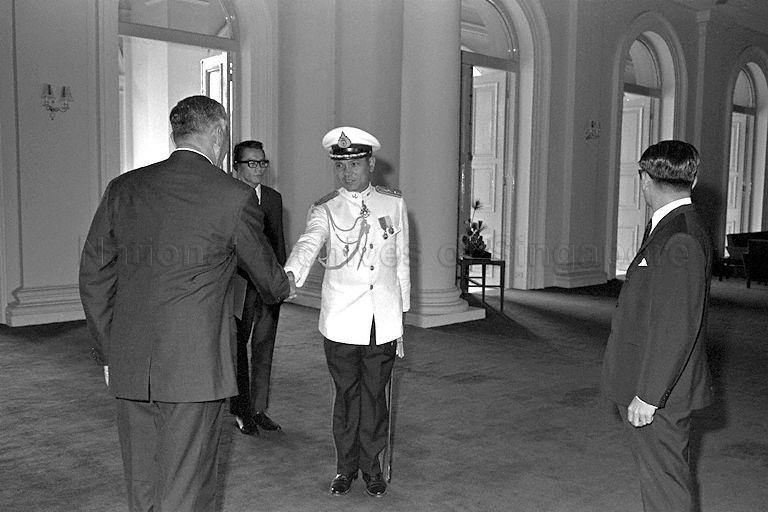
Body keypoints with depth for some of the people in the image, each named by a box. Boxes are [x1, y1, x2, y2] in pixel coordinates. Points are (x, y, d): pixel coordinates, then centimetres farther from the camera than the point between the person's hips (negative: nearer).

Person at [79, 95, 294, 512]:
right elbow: (265, 272, 7)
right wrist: (283, 287, 31)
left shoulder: (123, 188, 5)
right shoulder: (234, 197, -7)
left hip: (129, 368, 5)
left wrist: (108, 353, 17)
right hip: (196, 367, -5)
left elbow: (94, 276, 8)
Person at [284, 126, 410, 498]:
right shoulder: (324, 210, 0)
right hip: (342, 323, -1)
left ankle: (371, 466, 27)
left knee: (374, 393, 9)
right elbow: (308, 244, -21)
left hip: (384, 321, 1)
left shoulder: (394, 205, 7)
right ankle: (346, 466, 27)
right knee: (346, 394, 9)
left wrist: (400, 316, 10)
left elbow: (401, 263, 11)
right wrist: (289, 275, -43)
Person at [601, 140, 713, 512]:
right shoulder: (669, 229, 10)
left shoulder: (681, 240, -21)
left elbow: (678, 326, -25)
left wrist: (648, 395, -21)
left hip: (659, 389, -10)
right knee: (657, 473, 20)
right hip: (648, 383, 10)